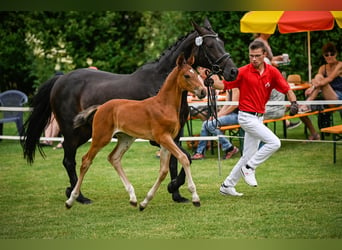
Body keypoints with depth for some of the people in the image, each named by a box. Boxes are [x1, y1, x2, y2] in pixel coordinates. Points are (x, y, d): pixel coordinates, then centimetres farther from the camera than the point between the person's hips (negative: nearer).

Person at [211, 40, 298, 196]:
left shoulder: (272, 72, 1)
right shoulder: (243, 72, -9)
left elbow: (287, 90, 1)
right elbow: (224, 85, -7)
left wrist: (293, 103, -19)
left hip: (259, 118, 6)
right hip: (247, 117, -6)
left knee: (248, 156, 9)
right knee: (274, 142, -19)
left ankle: (227, 186, 19)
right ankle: (249, 168, -4)